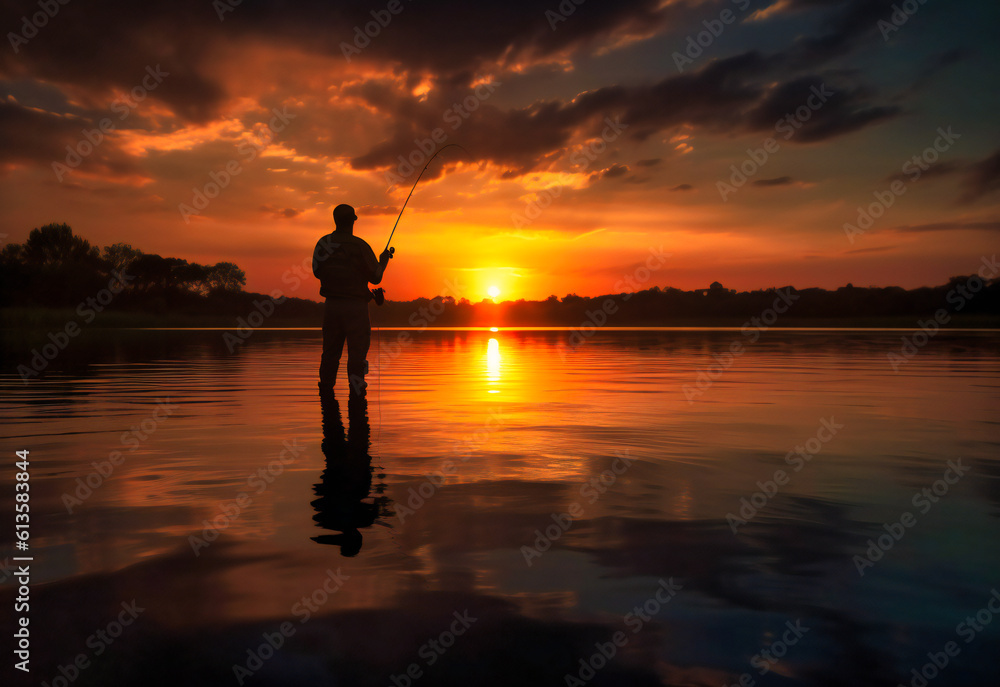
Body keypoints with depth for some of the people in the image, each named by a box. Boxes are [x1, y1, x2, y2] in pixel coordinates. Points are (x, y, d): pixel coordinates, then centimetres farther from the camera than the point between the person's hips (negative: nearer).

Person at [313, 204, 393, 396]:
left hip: (331, 304, 5)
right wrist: (383, 260, 12)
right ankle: (356, 385, -13)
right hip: (355, 306, -5)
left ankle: (326, 388, 21)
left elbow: (318, 272, 15)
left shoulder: (322, 244, 3)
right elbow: (375, 277, -6)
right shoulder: (359, 246, -11)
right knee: (357, 350, -2)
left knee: (330, 351, 15)